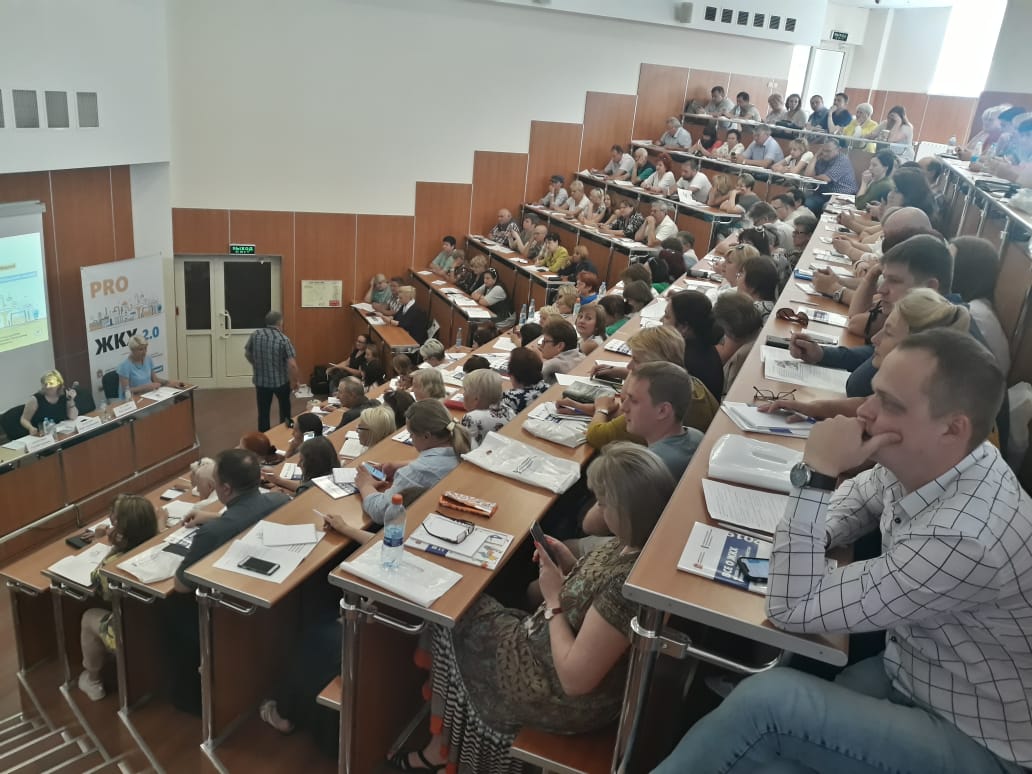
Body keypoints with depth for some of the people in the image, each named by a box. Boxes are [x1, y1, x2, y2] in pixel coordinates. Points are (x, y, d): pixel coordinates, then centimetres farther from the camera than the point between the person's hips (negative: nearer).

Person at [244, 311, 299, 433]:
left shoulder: (255, 335, -6)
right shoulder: (283, 339, -18)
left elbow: (247, 354, 9)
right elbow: (292, 364, -23)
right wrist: (294, 381, -8)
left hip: (261, 380, 2)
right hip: (281, 381, -2)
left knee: (263, 412, 12)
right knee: (284, 407, 25)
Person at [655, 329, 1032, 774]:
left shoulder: (964, 537, -36)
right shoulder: (919, 463, -11)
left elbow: (794, 612, -29)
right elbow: (852, 502, 12)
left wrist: (815, 474, -32)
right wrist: (807, 542, -10)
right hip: (908, 674, 8)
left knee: (767, 700, -23)